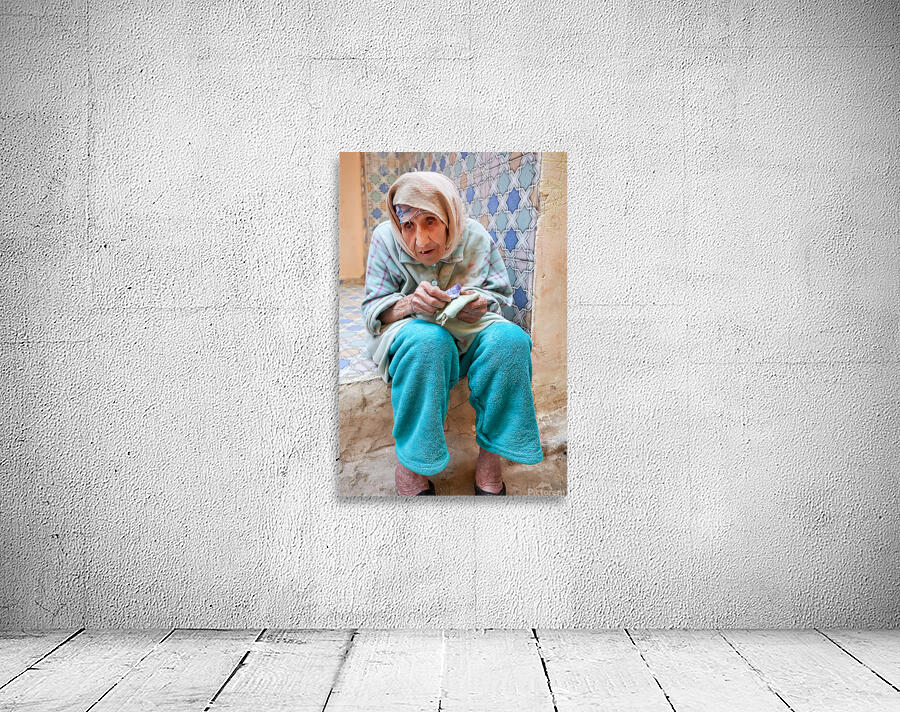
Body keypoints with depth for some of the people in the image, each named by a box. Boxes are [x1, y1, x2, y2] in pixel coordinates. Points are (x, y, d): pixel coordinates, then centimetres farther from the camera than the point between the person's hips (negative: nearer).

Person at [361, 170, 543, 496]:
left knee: (510, 338, -31)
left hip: (469, 329, 3)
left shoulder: (475, 237, -6)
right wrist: (410, 303, -29)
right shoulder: (385, 239, -10)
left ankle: (490, 455, -19)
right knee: (428, 341, -40)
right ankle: (410, 463, -27)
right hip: (410, 326, -2)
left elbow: (501, 294, 5)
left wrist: (480, 303, -20)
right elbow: (373, 310, -7)